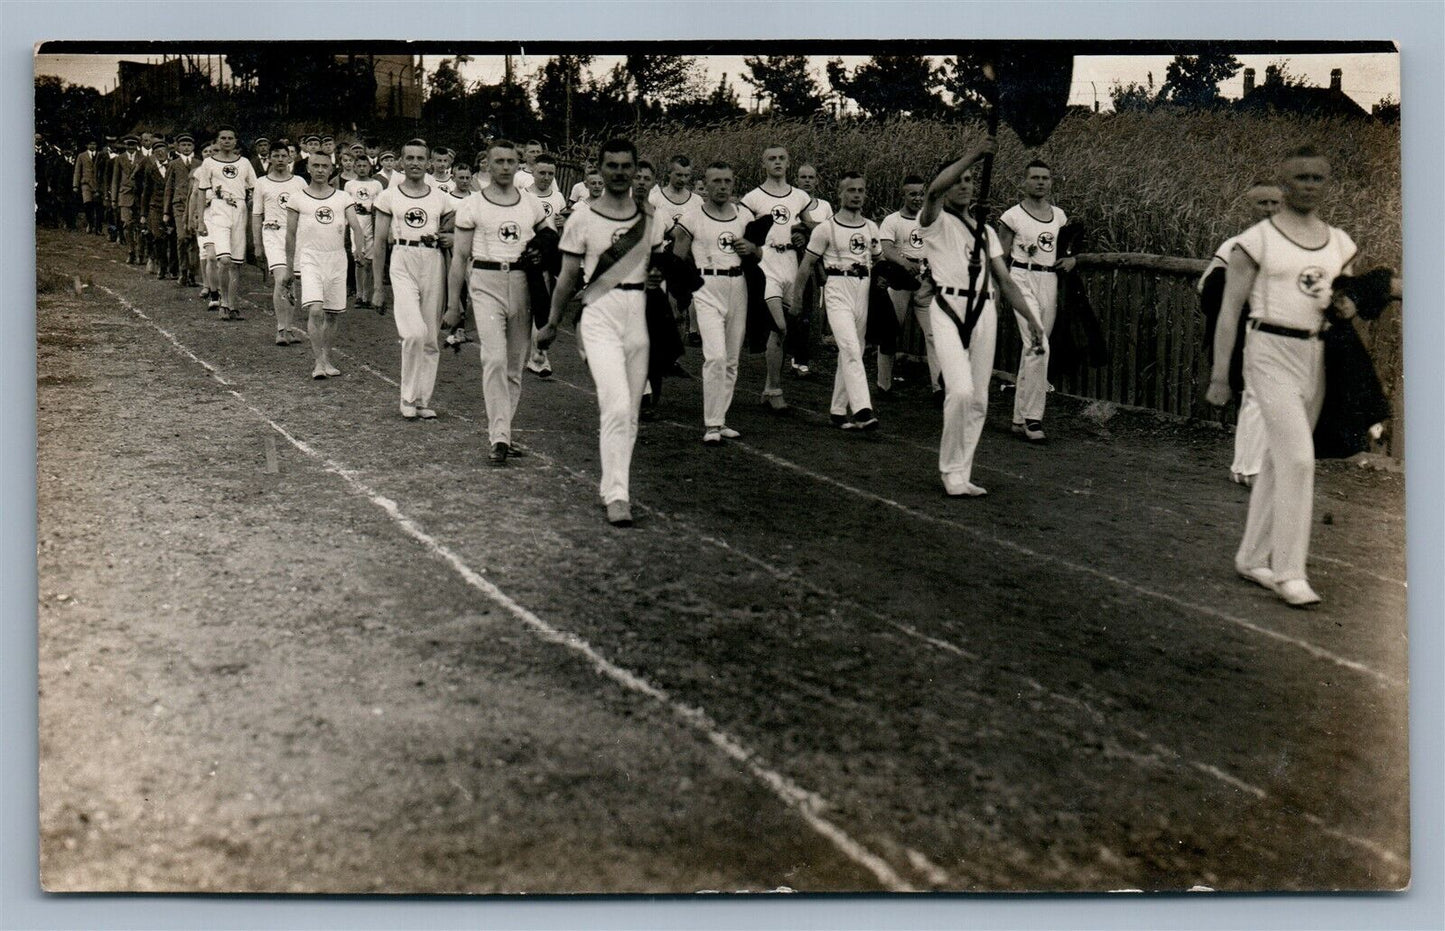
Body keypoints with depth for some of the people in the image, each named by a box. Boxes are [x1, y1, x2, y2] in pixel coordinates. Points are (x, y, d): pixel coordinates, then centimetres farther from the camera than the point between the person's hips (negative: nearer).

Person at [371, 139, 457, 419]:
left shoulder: (442, 199, 11)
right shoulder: (389, 196, 7)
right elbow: (379, 242, 8)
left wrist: (450, 239, -4)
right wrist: (377, 287, 5)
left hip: (433, 264, 3)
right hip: (402, 263, -3)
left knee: (430, 337, 4)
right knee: (414, 332, -18)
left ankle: (423, 400, 15)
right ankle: (408, 398, -4)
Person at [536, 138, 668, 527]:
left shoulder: (649, 219, 10)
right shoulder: (582, 219, -2)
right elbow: (568, 276, 5)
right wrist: (551, 325, 9)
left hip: (638, 316, 4)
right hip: (599, 316, -4)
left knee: (630, 411, 8)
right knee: (617, 405, -16)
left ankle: (612, 483, 21)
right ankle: (616, 494, -12)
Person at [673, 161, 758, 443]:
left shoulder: (744, 215, 11)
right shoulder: (693, 217, -3)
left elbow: (759, 255, 22)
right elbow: (678, 261, 1)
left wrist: (751, 248, -1)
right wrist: (686, 297, -3)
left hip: (737, 288, 5)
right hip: (706, 288, -5)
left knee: (731, 360, 8)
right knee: (716, 357, -17)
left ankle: (719, 419, 19)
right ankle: (711, 424, -11)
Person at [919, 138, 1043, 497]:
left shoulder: (986, 232, 22)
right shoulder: (936, 222, 5)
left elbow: (1005, 280, 20)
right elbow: (934, 190, -19)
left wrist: (1031, 318, 11)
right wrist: (973, 155, -23)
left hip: (984, 312, 6)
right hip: (948, 308, -6)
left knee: (978, 400, 3)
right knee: (961, 390, -20)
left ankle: (961, 474, 12)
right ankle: (951, 470, -5)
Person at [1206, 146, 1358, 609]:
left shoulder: (1339, 243, 11)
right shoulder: (1257, 240, -5)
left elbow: (1347, 294, 24)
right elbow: (1230, 309, -5)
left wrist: (1348, 308, -1)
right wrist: (1219, 375, -7)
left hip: (1317, 356, 6)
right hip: (1271, 350, -6)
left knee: (1279, 459, 12)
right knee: (1297, 457, -15)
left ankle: (1253, 557, 23)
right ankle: (1289, 571, -10)